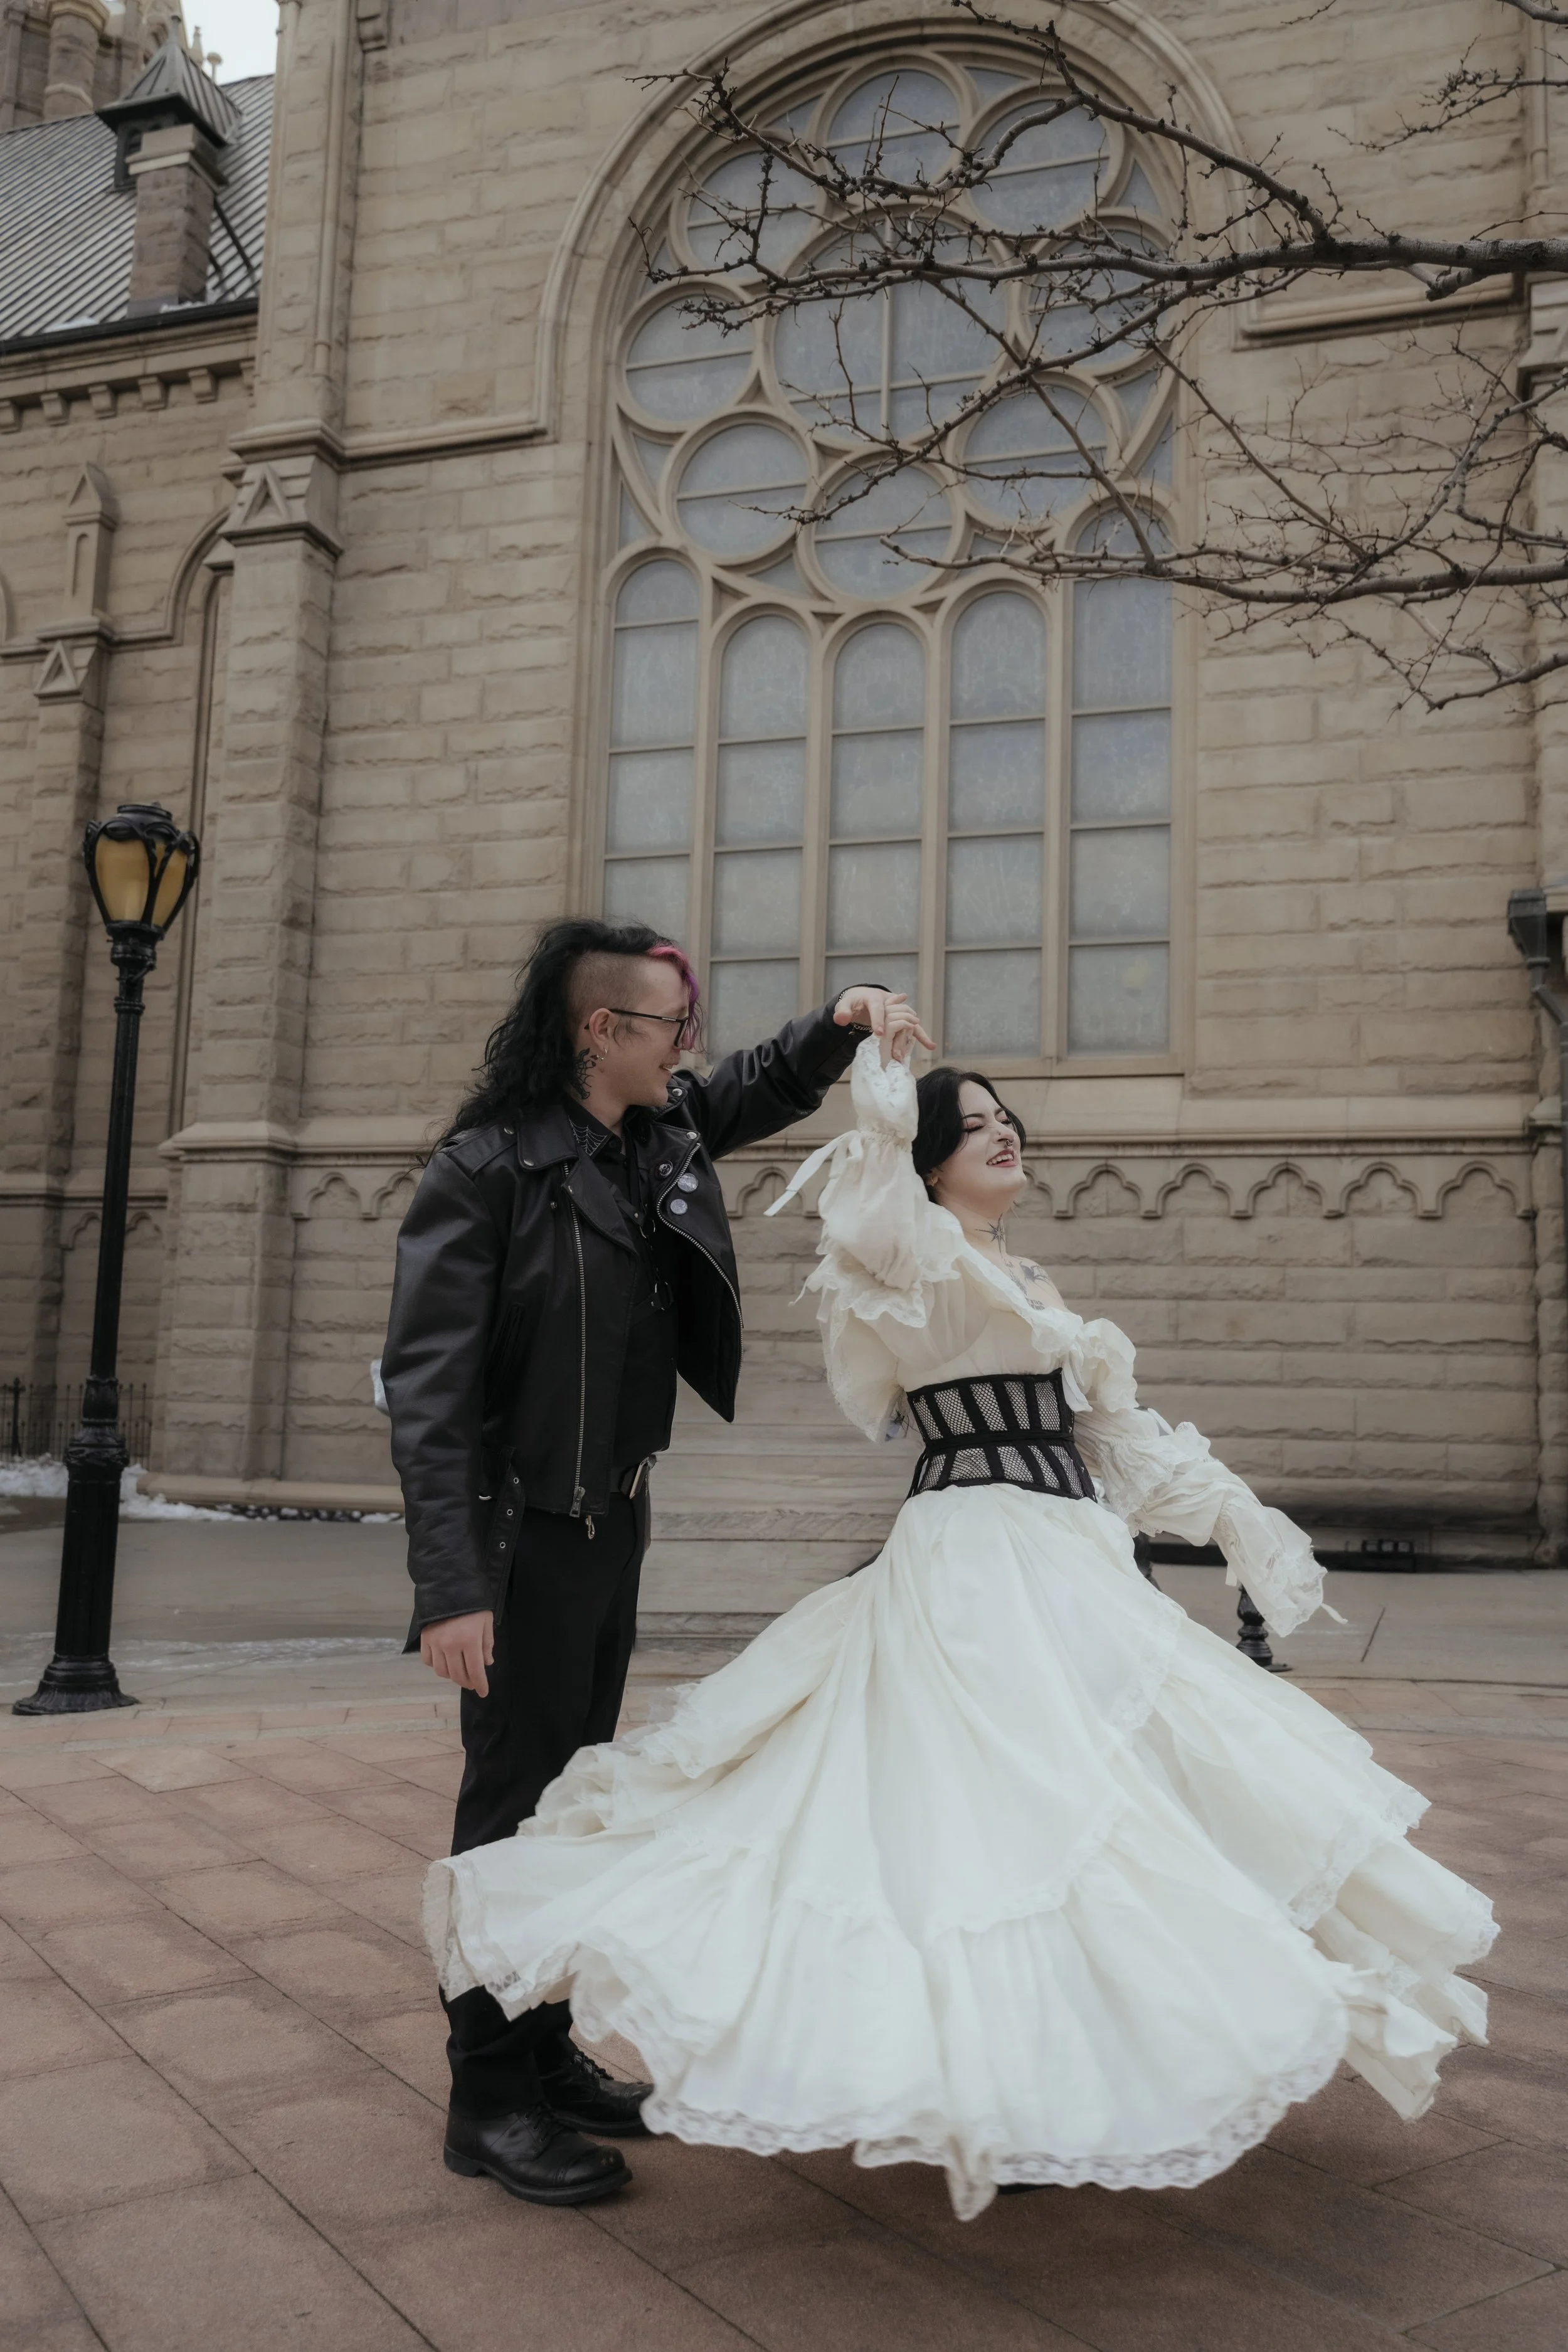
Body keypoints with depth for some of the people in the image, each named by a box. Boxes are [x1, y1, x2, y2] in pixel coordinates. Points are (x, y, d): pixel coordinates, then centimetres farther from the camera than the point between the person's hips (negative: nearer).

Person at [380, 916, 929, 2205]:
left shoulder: (661, 1133, 4)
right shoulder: (490, 1167, -17)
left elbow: (766, 1087, 23)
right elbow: (428, 1383, -21)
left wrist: (845, 1021, 1)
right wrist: (451, 1587, -27)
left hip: (616, 1524, 8)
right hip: (526, 1532, -8)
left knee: (573, 1795, 16)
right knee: (514, 1800, 1)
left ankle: (549, 2054, 30)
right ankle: (490, 2099, 17)